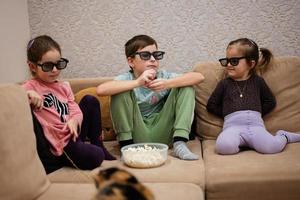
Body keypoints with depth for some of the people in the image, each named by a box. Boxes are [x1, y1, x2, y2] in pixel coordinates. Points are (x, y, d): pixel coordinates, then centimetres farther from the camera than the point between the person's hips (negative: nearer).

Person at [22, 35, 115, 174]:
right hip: (57, 146, -7)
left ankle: (99, 147, 12)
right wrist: (27, 94, -35)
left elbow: (76, 111, 6)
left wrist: (74, 121, -16)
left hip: (73, 135, 7)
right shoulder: (30, 87, -4)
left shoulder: (64, 87, 15)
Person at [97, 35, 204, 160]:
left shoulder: (163, 76, -1)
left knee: (186, 86, -8)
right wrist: (137, 82, -35)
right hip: (136, 136, -2)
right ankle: (126, 145, -14)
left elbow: (199, 77, -12)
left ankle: (179, 143, -15)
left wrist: (168, 84, -26)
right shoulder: (127, 79, -7)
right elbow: (101, 90, -28)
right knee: (121, 91, -21)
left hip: (162, 135, 2)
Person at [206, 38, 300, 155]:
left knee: (271, 147, -27)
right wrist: (228, 114, 6)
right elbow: (211, 106, 15)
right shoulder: (224, 83, 15)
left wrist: (255, 114, 9)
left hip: (255, 124, 1)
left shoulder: (257, 81, 17)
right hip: (233, 125, -1)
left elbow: (270, 102, 21)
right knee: (223, 146, -36)